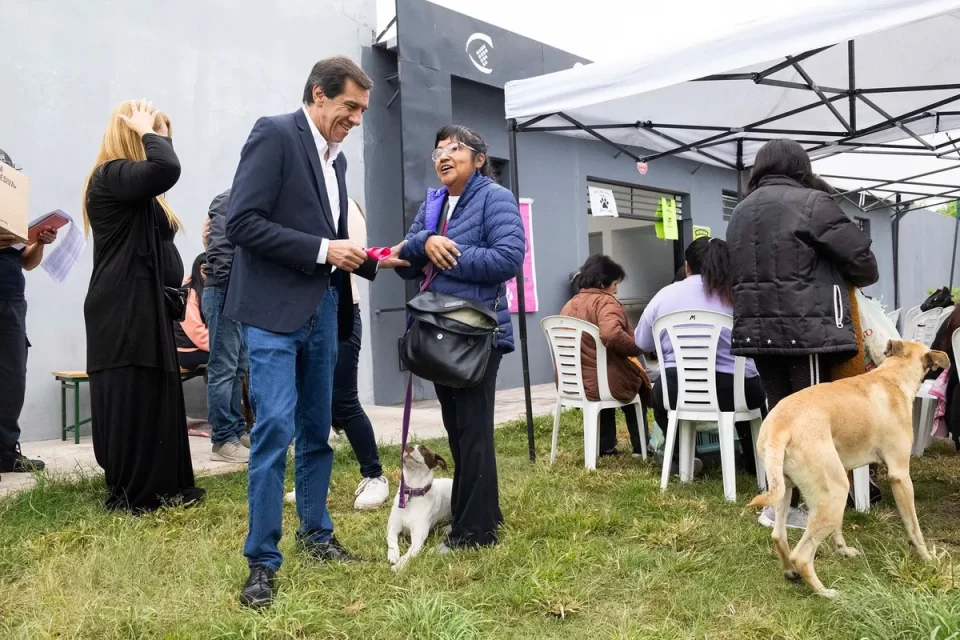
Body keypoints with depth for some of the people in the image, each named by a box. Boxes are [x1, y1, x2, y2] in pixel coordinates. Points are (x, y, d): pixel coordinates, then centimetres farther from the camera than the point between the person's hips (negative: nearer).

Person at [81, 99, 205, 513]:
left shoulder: (133, 187, 21)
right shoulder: (109, 177, -11)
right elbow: (167, 169, -29)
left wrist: (177, 281, 14)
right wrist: (146, 131, -12)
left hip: (145, 306, 10)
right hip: (124, 311, -10)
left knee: (154, 400, 11)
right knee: (132, 402, -5)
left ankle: (158, 489, 19)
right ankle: (132, 495, 5)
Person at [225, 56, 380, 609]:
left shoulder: (336, 157, 16)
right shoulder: (274, 134, -8)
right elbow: (242, 222, -17)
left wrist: (369, 259, 5)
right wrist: (323, 250, -17)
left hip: (322, 308, 8)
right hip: (274, 308, -8)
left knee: (317, 429, 13)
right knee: (275, 427, -10)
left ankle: (316, 532, 28)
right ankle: (263, 560, 2)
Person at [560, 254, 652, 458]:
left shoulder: (569, 306, 12)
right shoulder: (605, 302, -14)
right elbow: (611, 334, -34)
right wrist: (636, 348, -16)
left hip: (573, 384, 7)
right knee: (639, 380, 25)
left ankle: (605, 446, 37)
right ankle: (640, 447, 31)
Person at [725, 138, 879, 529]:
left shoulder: (740, 212, 17)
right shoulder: (811, 202, -5)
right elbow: (859, 255, -4)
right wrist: (865, 277, 17)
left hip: (757, 328, 7)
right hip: (805, 327, -7)